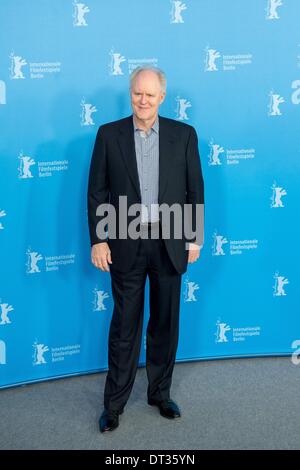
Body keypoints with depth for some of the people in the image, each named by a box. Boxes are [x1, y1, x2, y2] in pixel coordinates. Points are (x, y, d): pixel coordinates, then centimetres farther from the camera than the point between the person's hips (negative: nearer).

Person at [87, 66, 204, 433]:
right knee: (125, 324, 7)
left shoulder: (183, 134, 2)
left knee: (165, 322, 12)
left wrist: (195, 238, 1)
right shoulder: (109, 134, 0)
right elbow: (97, 191, 0)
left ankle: (160, 393, 31)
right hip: (126, 242, -1)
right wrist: (98, 240, -5)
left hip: (169, 241, 1)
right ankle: (114, 403, 21)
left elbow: (195, 189, 4)